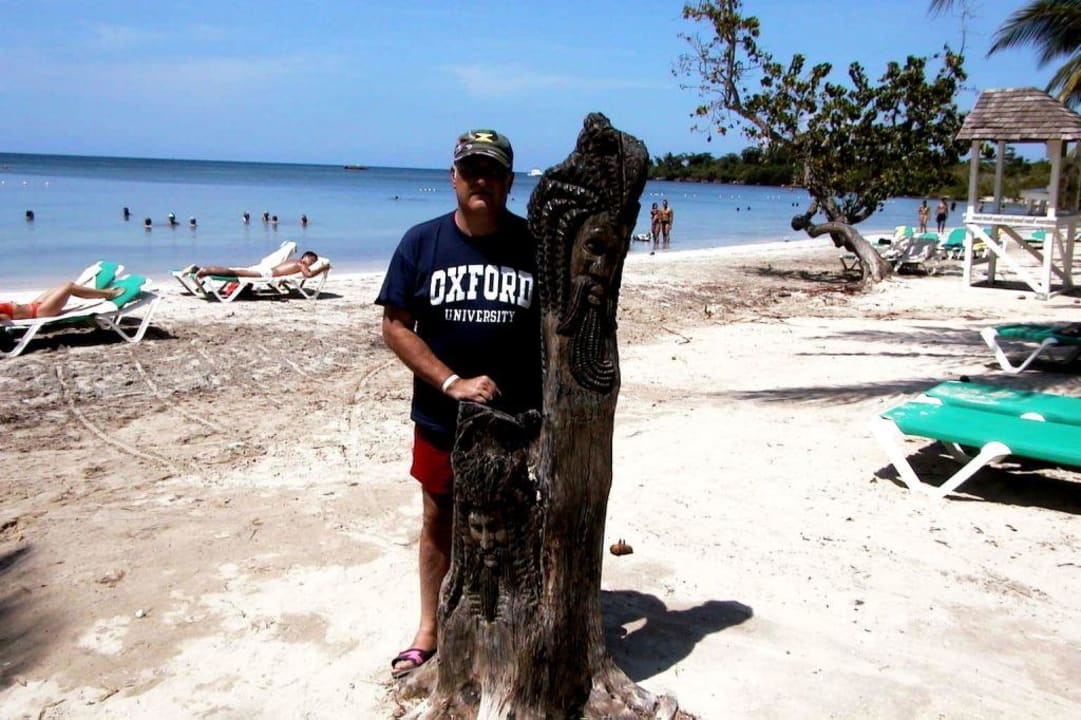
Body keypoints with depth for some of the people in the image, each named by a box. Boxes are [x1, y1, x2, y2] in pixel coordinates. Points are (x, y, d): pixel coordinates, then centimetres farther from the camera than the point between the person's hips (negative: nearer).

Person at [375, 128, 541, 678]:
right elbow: (395, 326, -5)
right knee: (438, 521, 14)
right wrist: (453, 382, -17)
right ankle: (429, 631, 31)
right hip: (441, 419, 1)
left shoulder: (535, 244, -3)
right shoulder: (422, 242, -2)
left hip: (520, 421, 0)